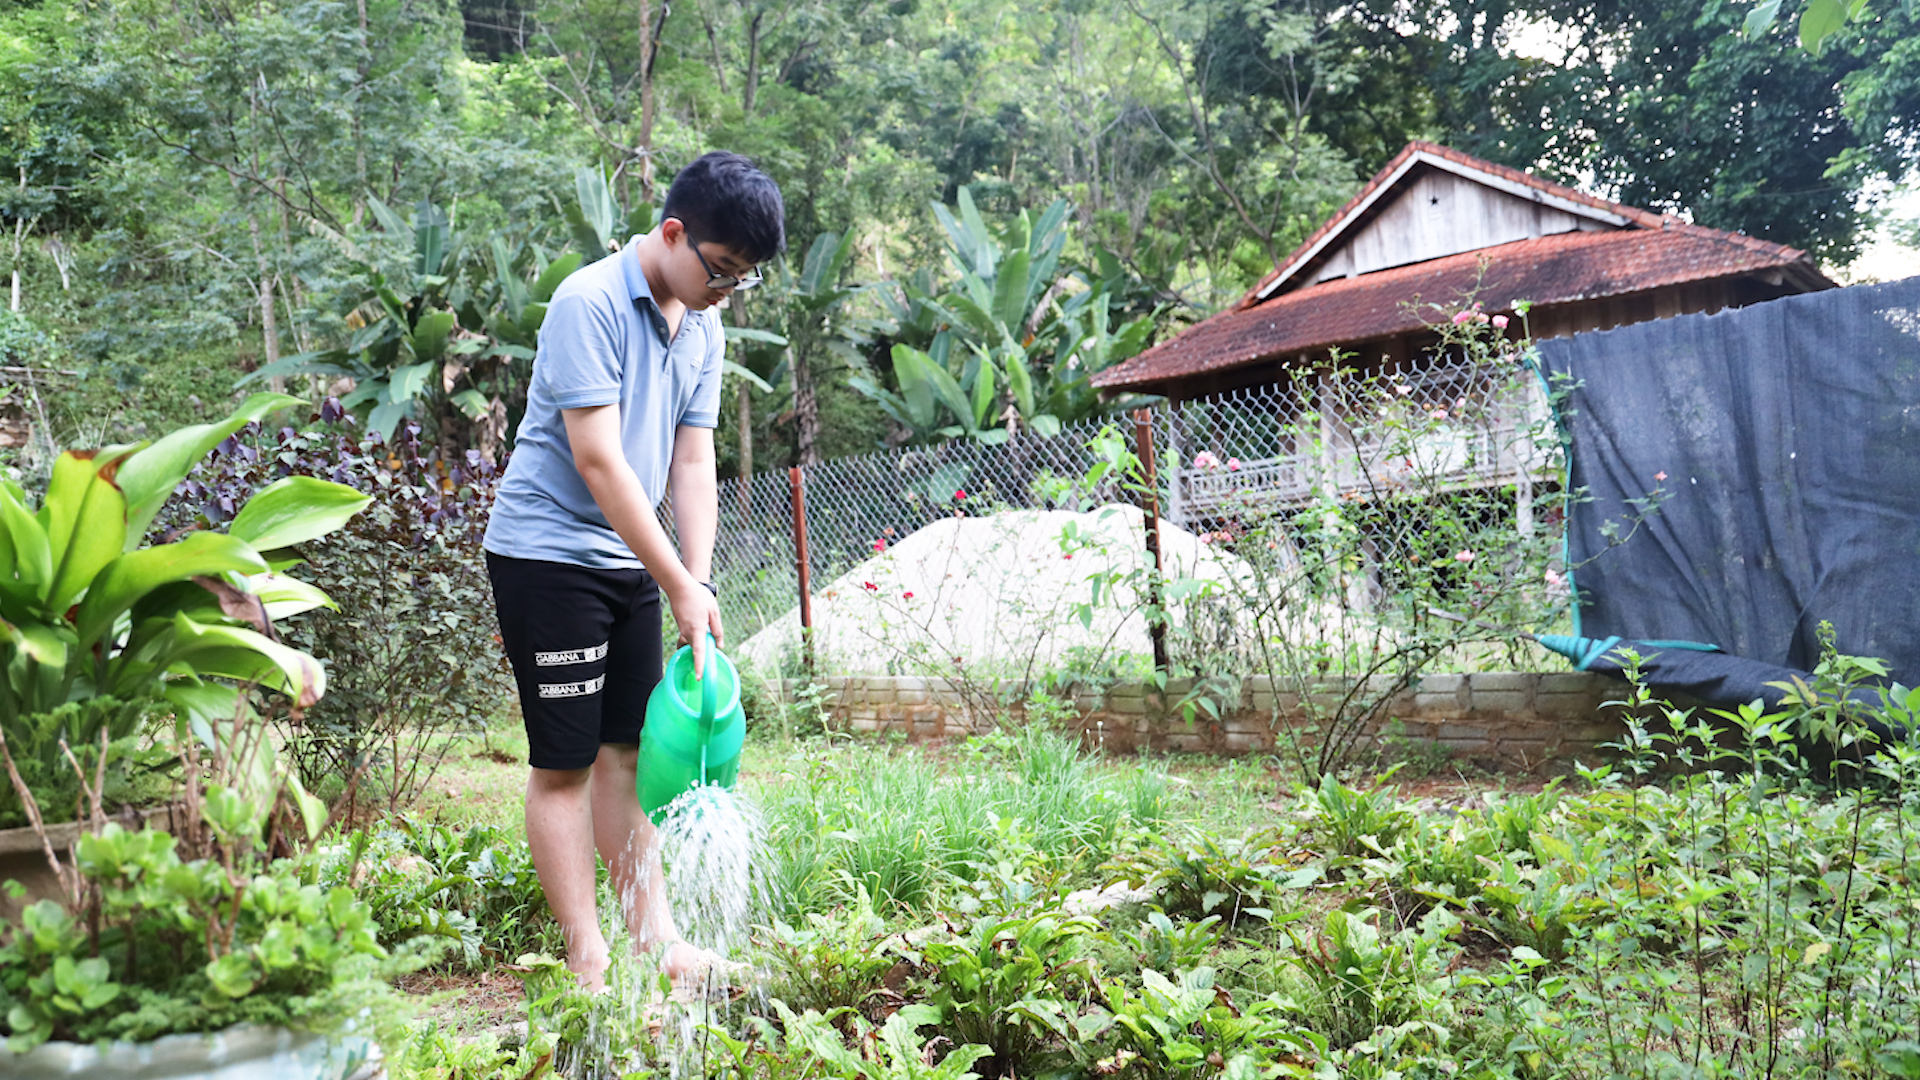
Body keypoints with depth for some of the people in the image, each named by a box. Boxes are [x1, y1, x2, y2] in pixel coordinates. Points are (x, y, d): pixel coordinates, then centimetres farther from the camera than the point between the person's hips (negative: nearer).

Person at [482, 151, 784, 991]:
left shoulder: (705, 329, 6)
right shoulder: (588, 303, -17)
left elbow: (692, 461, 5)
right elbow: (596, 458, -23)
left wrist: (698, 582, -6)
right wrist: (678, 584, -21)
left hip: (633, 559, 7)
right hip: (549, 552, -7)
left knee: (628, 749, 11)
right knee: (564, 761, -1)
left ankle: (652, 932, 19)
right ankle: (587, 958, 6)